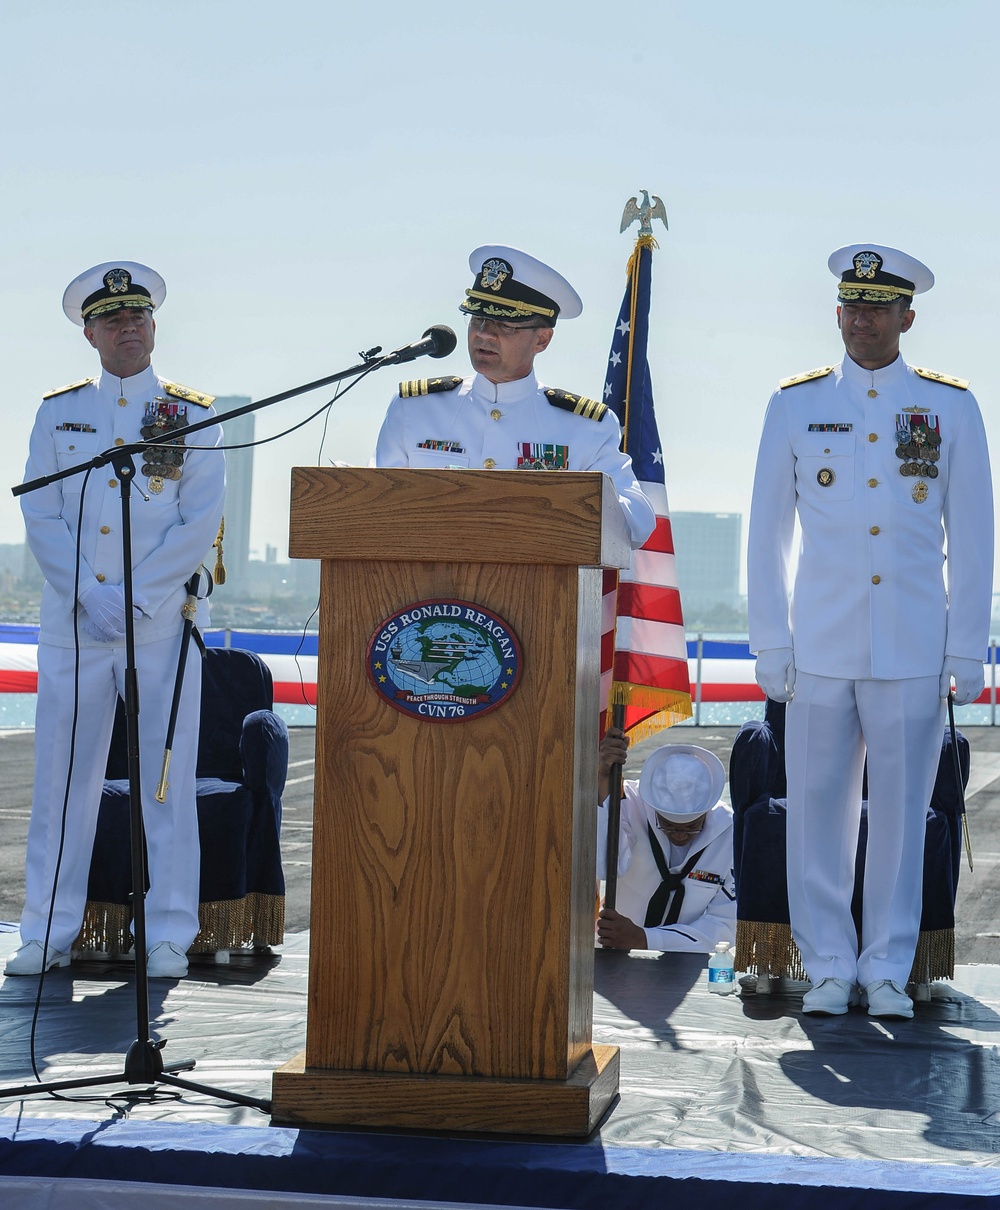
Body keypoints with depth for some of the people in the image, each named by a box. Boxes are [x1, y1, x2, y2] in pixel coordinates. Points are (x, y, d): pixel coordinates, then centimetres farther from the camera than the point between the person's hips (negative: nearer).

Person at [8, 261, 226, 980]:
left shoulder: (193, 417, 5)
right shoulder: (58, 413, 10)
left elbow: (201, 524, -4)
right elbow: (42, 518, 3)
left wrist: (134, 597, -13)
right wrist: (89, 596, -10)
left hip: (162, 623, -2)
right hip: (71, 621, 2)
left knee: (168, 780, 0)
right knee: (62, 778, 2)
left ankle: (169, 938, 6)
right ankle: (49, 935, 9)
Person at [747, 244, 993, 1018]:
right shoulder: (796, 405, 5)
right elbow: (768, 533, 7)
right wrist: (771, 645, 2)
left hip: (913, 655, 0)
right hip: (821, 653, 0)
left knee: (901, 812, 3)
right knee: (818, 810, 2)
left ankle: (888, 971, 13)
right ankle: (829, 968, 12)